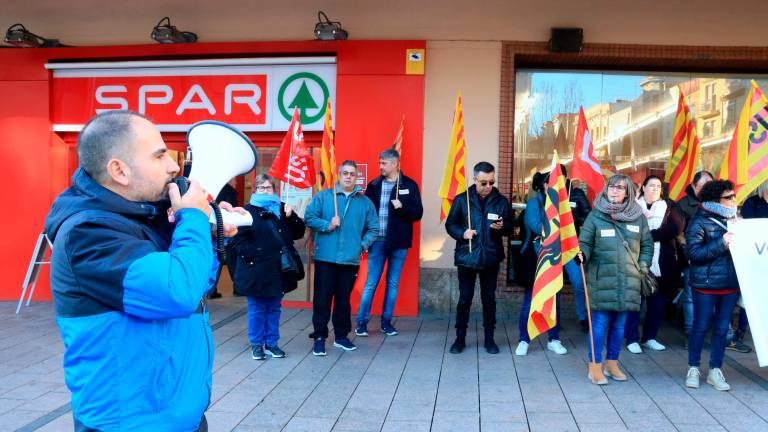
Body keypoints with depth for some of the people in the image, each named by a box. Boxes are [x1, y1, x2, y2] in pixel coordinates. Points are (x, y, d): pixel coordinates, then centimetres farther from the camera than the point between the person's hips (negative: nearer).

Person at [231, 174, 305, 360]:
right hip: (256, 270, -4)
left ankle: (271, 343, 24)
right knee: (257, 309, 7)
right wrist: (251, 254, -18)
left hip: (278, 270, 4)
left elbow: (299, 233, 8)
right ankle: (257, 344, 19)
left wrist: (291, 217, -6)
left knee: (274, 309, 13)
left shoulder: (282, 209, 11)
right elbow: (238, 239, -9)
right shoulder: (248, 211, -4)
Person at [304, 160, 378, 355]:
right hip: (325, 258, -2)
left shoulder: (365, 202, 10)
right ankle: (319, 337, 11)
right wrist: (327, 225, -13)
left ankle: (341, 335, 23)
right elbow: (309, 217, 0)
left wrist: (363, 244, 1)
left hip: (351, 259, 2)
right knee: (322, 298, 1)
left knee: (344, 299, 10)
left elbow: (373, 228, 14)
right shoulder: (323, 196, 3)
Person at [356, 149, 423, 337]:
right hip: (377, 242, 0)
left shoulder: (410, 185, 0)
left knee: (393, 284, 10)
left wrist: (402, 207, -20)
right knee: (371, 283, 2)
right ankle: (362, 322, 12)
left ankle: (386, 322, 21)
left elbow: (418, 213, -1)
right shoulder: (374, 185, 3)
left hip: (398, 243, 0)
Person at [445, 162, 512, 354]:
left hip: (491, 257, 1)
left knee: (489, 298, 9)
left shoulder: (501, 201, 3)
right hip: (467, 257, -1)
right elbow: (450, 224, 4)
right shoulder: (462, 200, -1)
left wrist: (502, 227, -16)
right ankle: (460, 338, 18)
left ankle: (489, 338, 22)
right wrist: (462, 233, -15)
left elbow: (509, 228, 7)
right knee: (464, 298, 5)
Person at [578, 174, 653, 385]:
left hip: (628, 281, 3)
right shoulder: (595, 215, -3)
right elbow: (585, 242, -4)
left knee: (619, 324, 12)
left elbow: (647, 244, 15)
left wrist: (643, 266, 6)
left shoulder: (638, 217, 6)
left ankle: (612, 363, 26)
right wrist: (582, 254, -24)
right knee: (599, 323, -1)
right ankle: (595, 366, 10)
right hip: (601, 279, -3)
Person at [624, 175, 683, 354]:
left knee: (657, 302, 8)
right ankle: (632, 339, 8)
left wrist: (650, 235, -15)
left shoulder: (668, 208, 12)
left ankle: (649, 337, 21)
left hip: (661, 264, 3)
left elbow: (676, 228, -6)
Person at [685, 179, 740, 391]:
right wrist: (722, 243, -21)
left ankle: (715, 371, 21)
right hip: (706, 284, -5)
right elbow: (694, 253, -15)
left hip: (731, 283, 5)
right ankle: (693, 368, 20)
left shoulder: (734, 219, 7)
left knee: (722, 327, 10)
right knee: (701, 326, 5)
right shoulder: (699, 221, -8)